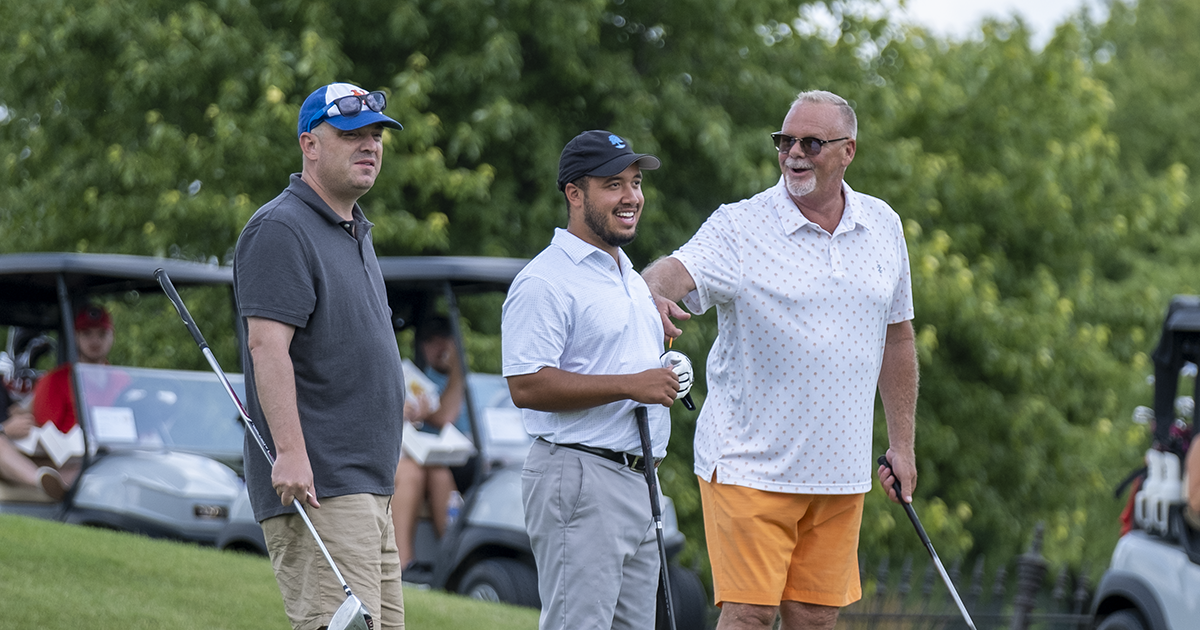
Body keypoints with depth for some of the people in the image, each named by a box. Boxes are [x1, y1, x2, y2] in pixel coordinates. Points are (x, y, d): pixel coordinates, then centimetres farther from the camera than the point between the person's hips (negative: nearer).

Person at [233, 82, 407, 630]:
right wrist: (290, 453, -28)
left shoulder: (357, 233, 21)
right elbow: (267, 345, -20)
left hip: (369, 483, 10)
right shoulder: (281, 230, -10)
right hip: (316, 485, -10)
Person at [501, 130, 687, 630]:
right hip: (578, 480, -9)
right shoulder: (545, 281, -11)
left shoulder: (632, 279, 21)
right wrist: (629, 385, -20)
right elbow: (526, 385, -20)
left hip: (635, 475, 10)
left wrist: (665, 378, 13)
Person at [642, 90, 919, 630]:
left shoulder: (882, 226, 9)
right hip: (751, 464, -4)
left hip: (840, 470, 4)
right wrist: (654, 293, -50)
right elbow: (681, 268, -25)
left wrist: (902, 443, 17)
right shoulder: (739, 227, -6)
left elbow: (896, 336, 18)